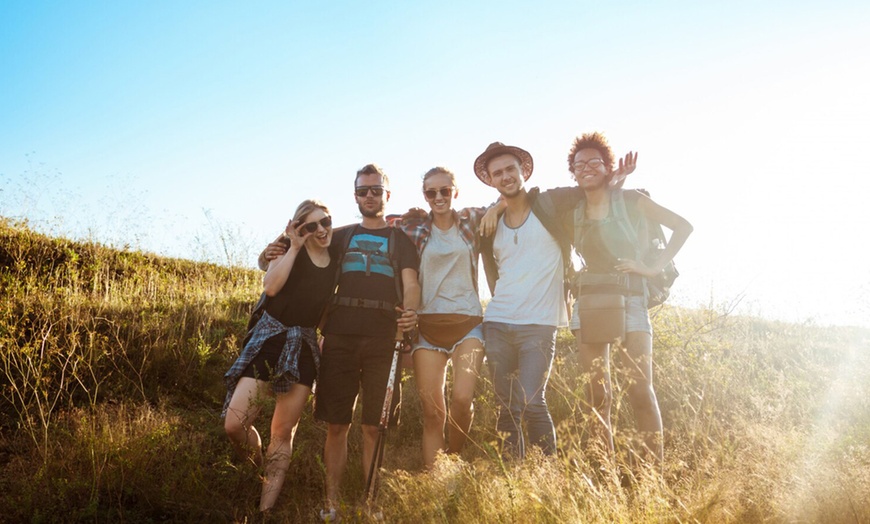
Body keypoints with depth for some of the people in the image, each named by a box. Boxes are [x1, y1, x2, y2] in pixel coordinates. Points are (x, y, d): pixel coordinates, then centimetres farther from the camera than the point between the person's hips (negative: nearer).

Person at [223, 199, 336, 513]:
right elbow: (271, 287, -18)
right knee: (234, 424, -9)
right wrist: (294, 247, -16)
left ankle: (266, 507, 15)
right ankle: (260, 470, 21)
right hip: (271, 336, -2)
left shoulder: (337, 260, 6)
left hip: (304, 345, 2)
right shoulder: (289, 250, -1)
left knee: (284, 432, 4)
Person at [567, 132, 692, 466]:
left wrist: (655, 267, -5)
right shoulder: (571, 212, 9)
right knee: (598, 393, 3)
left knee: (640, 388, -10)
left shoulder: (630, 201, 1)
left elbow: (683, 226, 2)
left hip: (630, 299, -3)